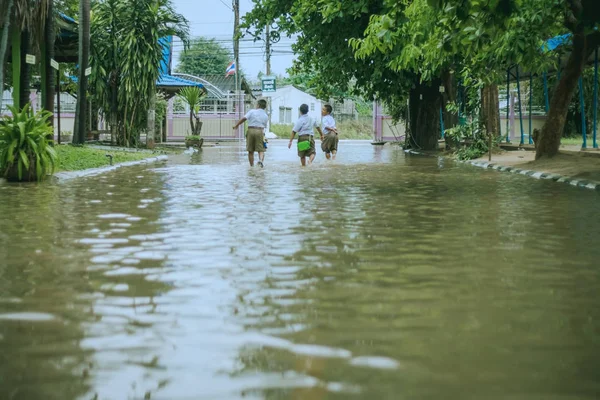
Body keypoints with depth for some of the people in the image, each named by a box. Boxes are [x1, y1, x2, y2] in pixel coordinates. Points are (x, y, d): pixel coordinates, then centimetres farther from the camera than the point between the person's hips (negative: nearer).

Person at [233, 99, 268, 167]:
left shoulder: (252, 112, 2)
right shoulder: (266, 116, 11)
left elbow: (244, 118, -7)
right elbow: (264, 126, 14)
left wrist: (236, 125, 0)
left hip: (250, 131, 0)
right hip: (260, 131, 0)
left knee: (250, 151, 8)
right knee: (261, 150, 1)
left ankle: (252, 165, 11)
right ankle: (261, 160, -28)